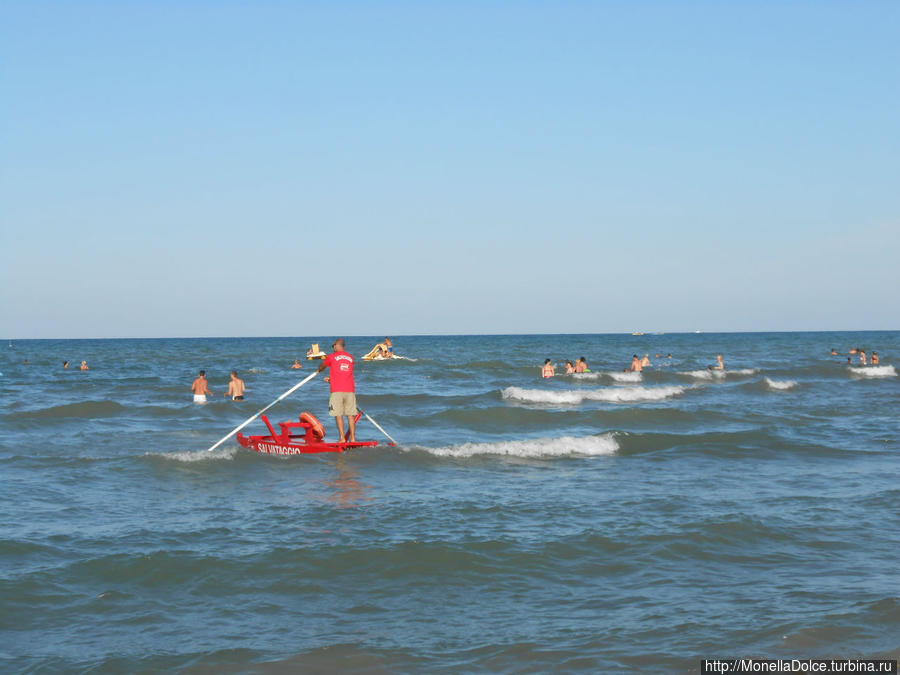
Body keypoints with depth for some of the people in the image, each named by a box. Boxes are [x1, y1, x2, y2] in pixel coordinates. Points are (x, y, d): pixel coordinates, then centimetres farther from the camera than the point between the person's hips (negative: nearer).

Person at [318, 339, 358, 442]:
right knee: (351, 415, 5)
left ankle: (342, 438, -7)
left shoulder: (332, 357, 3)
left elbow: (322, 367, 23)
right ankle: (353, 438, 3)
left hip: (337, 391, -3)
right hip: (350, 390, 3)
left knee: (339, 415, -1)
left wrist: (318, 371, 47)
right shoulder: (351, 357, 14)